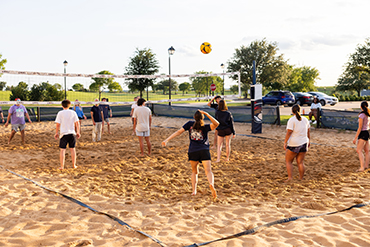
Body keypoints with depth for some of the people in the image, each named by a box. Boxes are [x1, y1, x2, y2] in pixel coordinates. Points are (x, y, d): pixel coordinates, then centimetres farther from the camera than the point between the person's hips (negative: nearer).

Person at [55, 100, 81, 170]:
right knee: (72, 149, 11)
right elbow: (77, 123, 2)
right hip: (72, 133, 2)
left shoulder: (60, 113, -3)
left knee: (62, 150, 3)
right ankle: (74, 165, 18)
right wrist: (78, 132, 10)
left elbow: (58, 124, -4)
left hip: (63, 133, -2)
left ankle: (62, 166, 4)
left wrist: (56, 133, 6)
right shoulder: (73, 112, 2)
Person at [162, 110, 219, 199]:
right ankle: (211, 184, -34)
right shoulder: (205, 127, 2)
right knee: (208, 171, -5)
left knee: (194, 171, 18)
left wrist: (167, 140, 2)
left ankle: (194, 190, 7)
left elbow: (179, 132, 3)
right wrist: (206, 113, -12)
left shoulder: (190, 124, 7)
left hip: (192, 151, 2)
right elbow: (216, 124, -11)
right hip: (204, 151, -2)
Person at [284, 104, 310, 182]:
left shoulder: (291, 120, -11)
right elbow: (308, 131, 14)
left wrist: (285, 142, -14)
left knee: (288, 161, 7)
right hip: (303, 143, 5)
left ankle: (290, 178, -1)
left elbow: (289, 132, -17)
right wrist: (308, 141, 25)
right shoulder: (305, 119, 8)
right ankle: (301, 179, 13)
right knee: (300, 162, 10)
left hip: (293, 145, -5)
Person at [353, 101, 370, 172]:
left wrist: (355, 138, -15)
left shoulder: (361, 115, -15)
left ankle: (362, 167, -24)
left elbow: (360, 128, -17)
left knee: (359, 150, -14)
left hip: (362, 133, -9)